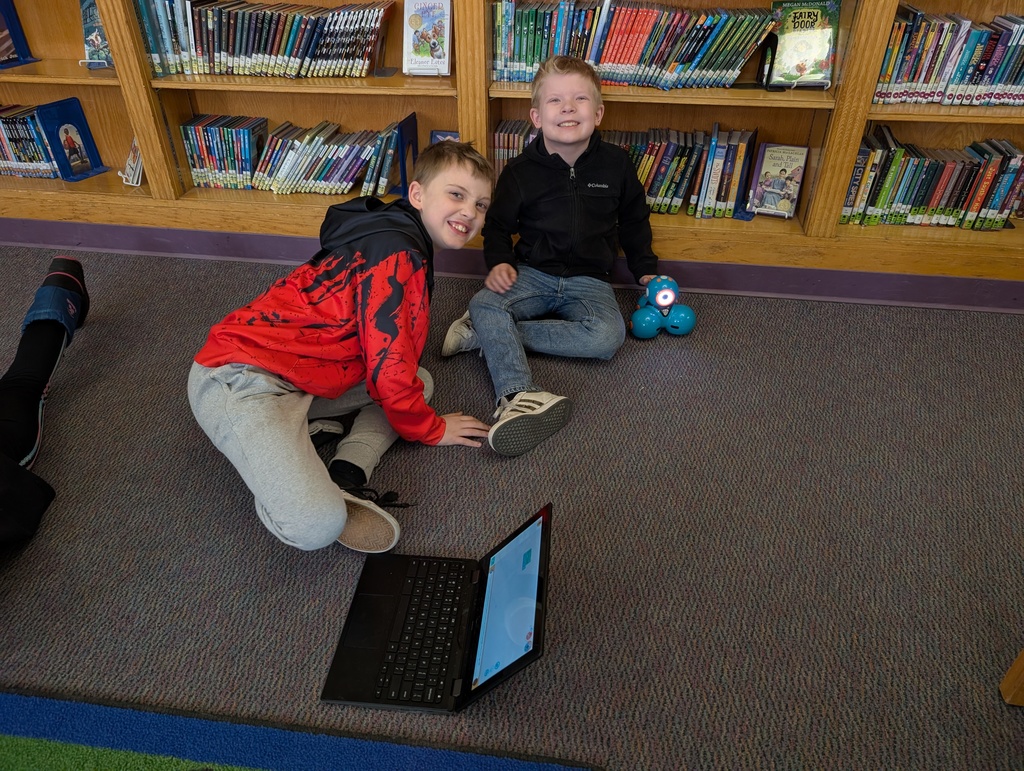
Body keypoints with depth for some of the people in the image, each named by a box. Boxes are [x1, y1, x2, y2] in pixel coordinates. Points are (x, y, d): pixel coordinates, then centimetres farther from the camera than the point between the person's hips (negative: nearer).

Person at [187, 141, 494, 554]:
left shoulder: (407, 246, 16)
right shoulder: (396, 255, -16)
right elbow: (389, 372, -15)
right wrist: (431, 429, 0)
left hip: (298, 379, 11)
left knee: (418, 381, 10)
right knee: (317, 527, -31)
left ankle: (347, 474, -6)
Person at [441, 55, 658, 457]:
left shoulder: (616, 164, 2)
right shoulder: (520, 171, -1)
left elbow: (634, 223, 16)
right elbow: (497, 225, 10)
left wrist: (646, 272, 11)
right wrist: (499, 262, -10)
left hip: (590, 281, 1)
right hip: (532, 273, 0)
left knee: (608, 335, -30)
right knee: (484, 303, -30)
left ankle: (486, 333, -26)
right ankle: (518, 395, -46)